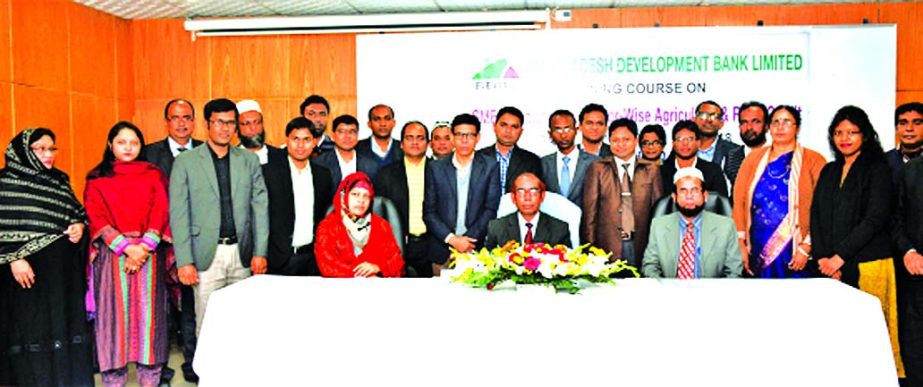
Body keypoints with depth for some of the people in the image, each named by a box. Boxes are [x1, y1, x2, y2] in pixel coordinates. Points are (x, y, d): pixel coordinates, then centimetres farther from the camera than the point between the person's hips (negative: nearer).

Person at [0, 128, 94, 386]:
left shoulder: (60, 180, 12)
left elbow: (77, 211, 20)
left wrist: (79, 226, -1)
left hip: (64, 269, 5)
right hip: (28, 268, -5)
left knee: (64, 325, 9)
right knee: (30, 329, 1)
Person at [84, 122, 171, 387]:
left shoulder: (154, 175, 10)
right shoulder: (97, 179, 8)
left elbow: (161, 212, 1)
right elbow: (97, 217, -1)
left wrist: (144, 246, -12)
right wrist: (126, 247, -12)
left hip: (149, 253, 1)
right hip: (112, 254, 0)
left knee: (148, 311, 0)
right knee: (114, 311, 0)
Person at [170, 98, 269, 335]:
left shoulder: (249, 160, 9)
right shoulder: (185, 162, 2)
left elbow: (260, 206, 7)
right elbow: (178, 214, -1)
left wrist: (260, 252, 1)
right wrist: (184, 261, -7)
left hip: (241, 253, 2)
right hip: (207, 255, -2)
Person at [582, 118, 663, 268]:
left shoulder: (651, 170, 11)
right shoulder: (597, 169, 6)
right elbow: (589, 211, 2)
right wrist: (590, 247, -3)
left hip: (641, 245, 1)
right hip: (608, 245, -1)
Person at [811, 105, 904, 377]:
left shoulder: (877, 169, 0)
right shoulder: (829, 171, 16)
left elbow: (874, 219, -10)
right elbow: (816, 215, 10)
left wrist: (840, 256, -12)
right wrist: (822, 257, -3)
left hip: (867, 265, -4)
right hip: (830, 266, 5)